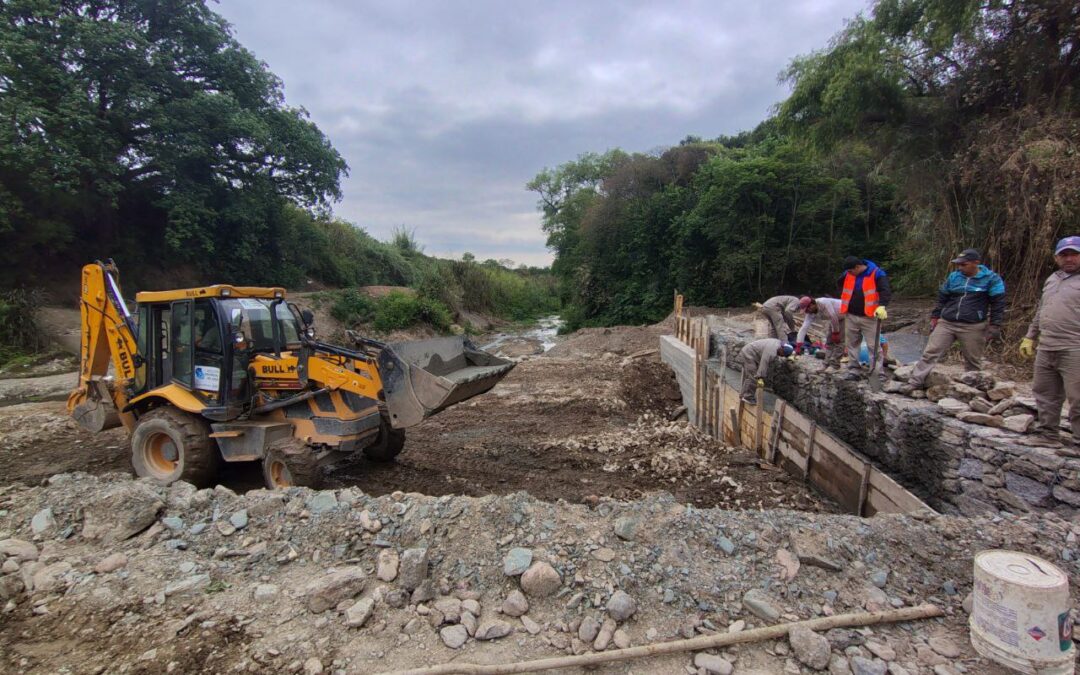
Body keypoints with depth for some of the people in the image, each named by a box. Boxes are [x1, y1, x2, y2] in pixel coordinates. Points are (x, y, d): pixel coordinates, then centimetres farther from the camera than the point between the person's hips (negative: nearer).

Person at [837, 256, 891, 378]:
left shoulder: (876, 273, -12)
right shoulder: (848, 274, 2)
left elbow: (886, 291, -19)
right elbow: (840, 284, 23)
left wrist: (881, 306, -35)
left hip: (869, 317, -4)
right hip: (850, 316, 4)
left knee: (873, 345, -2)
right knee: (852, 344, 9)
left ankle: (878, 372, 3)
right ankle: (853, 371, 17)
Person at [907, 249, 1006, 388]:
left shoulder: (991, 279, -3)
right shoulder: (953, 276, 8)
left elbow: (998, 304, -3)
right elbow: (942, 298, 16)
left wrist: (994, 326, -9)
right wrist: (935, 317, 12)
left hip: (973, 327, -3)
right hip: (946, 323, 3)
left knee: (972, 360, 8)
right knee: (930, 353, -4)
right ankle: (914, 383, -5)